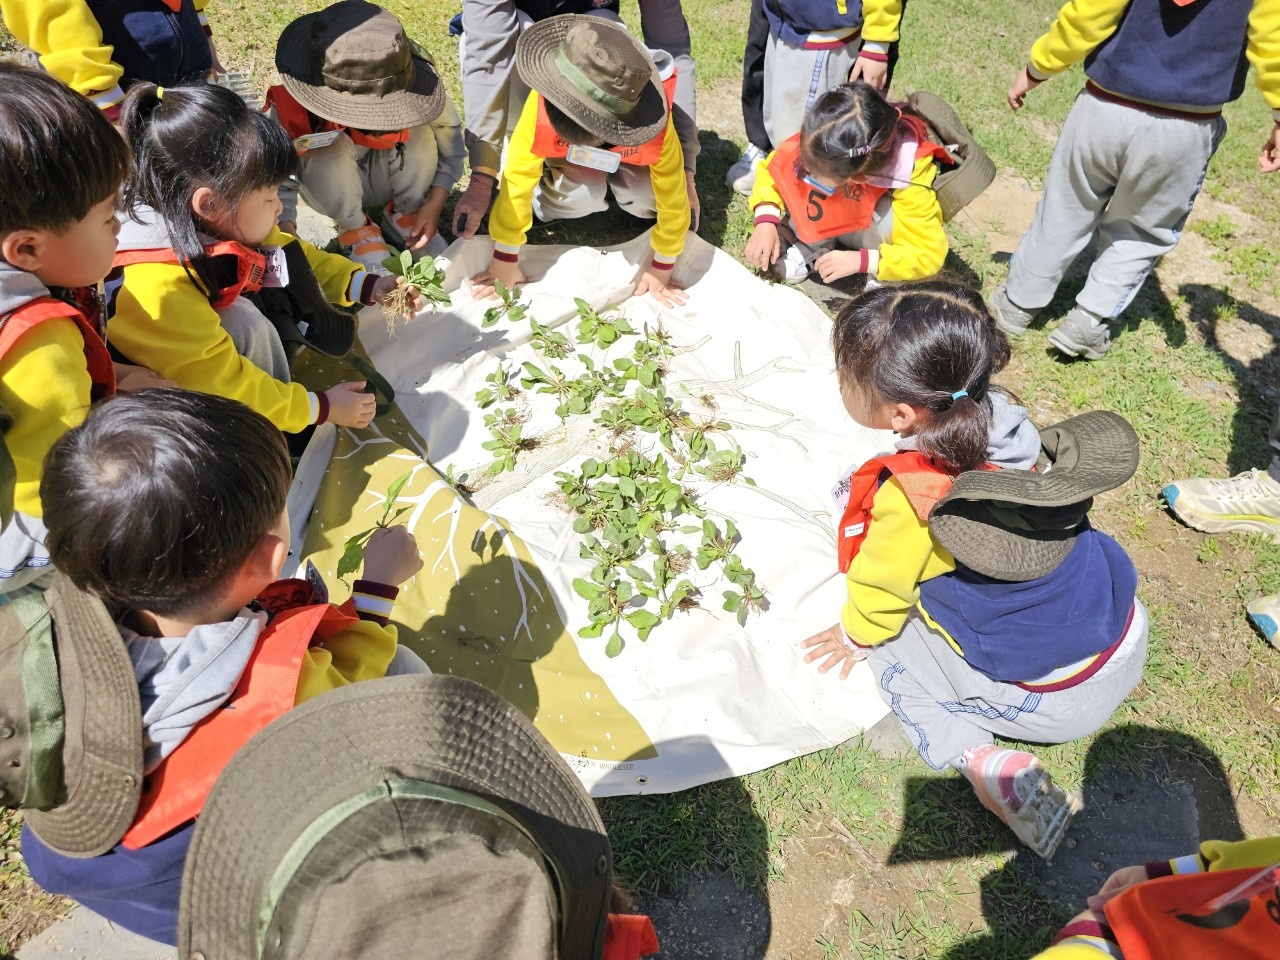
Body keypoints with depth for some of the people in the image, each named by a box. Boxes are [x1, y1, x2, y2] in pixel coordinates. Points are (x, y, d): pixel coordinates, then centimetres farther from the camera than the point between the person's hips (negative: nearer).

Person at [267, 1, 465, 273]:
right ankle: (355, 231, -9)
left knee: (419, 133, -28)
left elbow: (449, 134, -14)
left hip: (389, 177, 2)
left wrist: (435, 203, -22)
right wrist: (287, 233, -42)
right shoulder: (290, 106, -33)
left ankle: (406, 217, -4)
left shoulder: (416, 86, -28)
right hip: (334, 187, -1)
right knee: (330, 151, -35)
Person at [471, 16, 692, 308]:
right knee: (583, 194, -31)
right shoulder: (542, 107, -42)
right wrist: (506, 260, -26)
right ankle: (547, 199, 2)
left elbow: (672, 197, -30)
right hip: (565, 155, -1)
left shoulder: (656, 127, -42)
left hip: (626, 155, 1)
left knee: (647, 199, -26)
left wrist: (662, 267, -22)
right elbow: (518, 180, -33)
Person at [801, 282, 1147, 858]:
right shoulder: (1003, 420, -13)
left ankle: (976, 757, -4)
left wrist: (854, 634, 10)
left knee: (886, 636, 6)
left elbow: (881, 589, -12)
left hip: (1050, 700, -6)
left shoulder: (909, 499, -31)